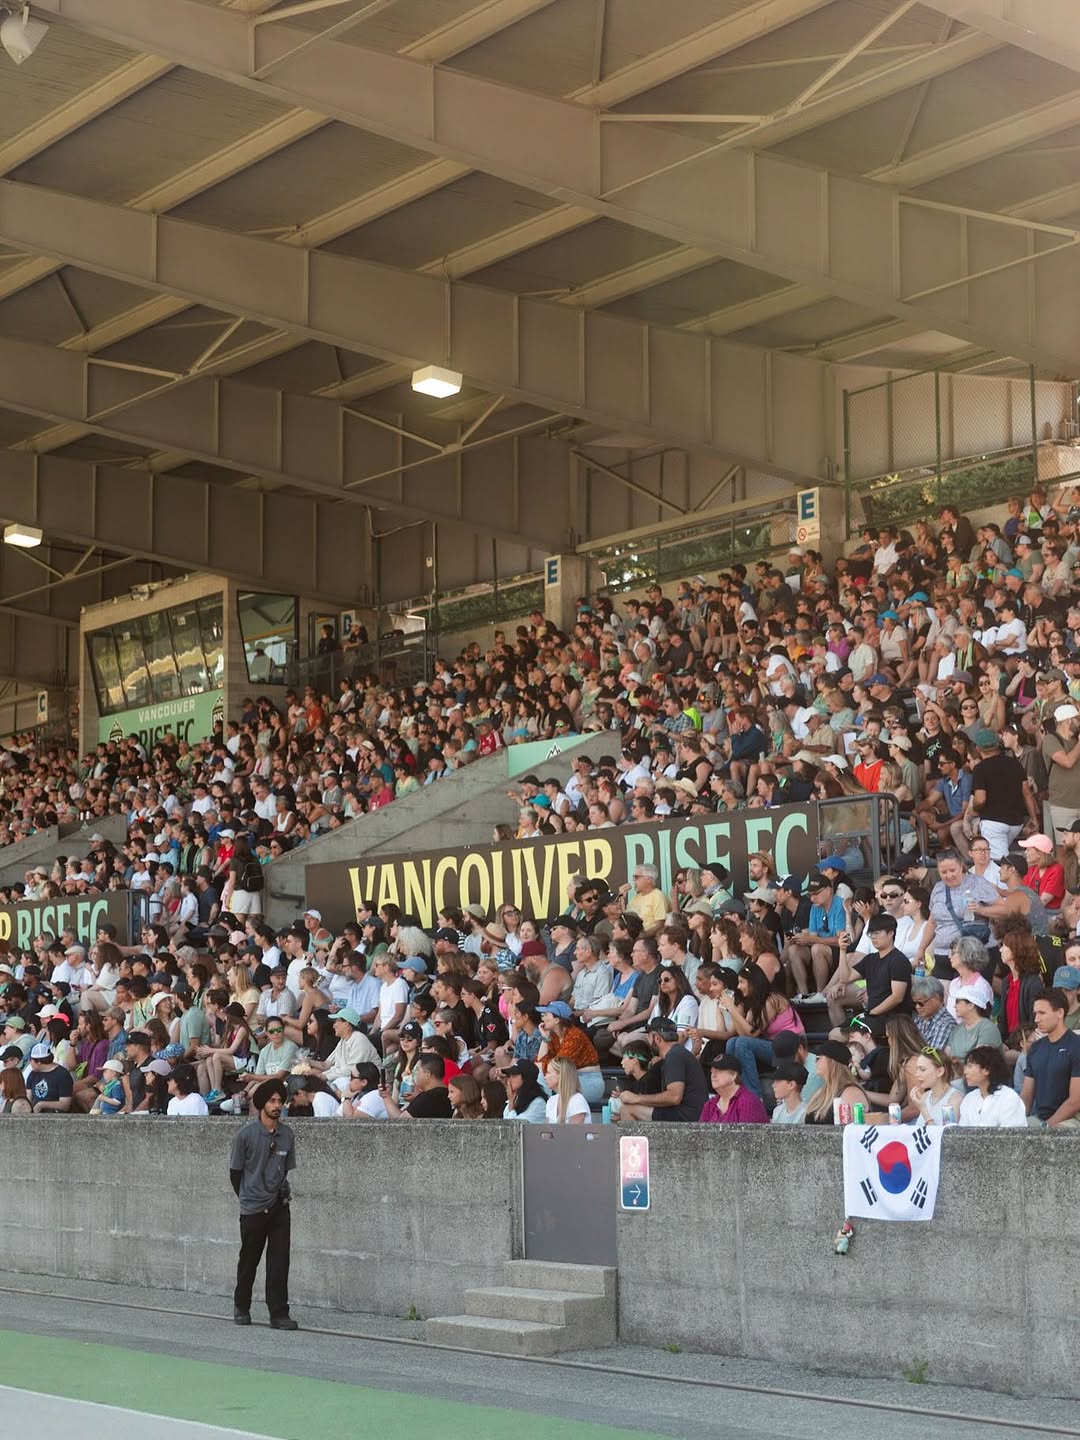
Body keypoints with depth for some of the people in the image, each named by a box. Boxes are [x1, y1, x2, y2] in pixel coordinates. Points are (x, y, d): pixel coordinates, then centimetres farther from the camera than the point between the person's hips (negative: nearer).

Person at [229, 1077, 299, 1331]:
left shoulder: (287, 1135, 2)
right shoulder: (246, 1135, -10)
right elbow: (235, 1171, -1)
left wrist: (280, 1193, 10)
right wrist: (247, 1197, 7)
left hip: (279, 1207, 3)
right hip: (253, 1210, -3)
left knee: (279, 1262, -3)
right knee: (249, 1261, 10)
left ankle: (279, 1314, 0)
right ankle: (241, 1307, 28)